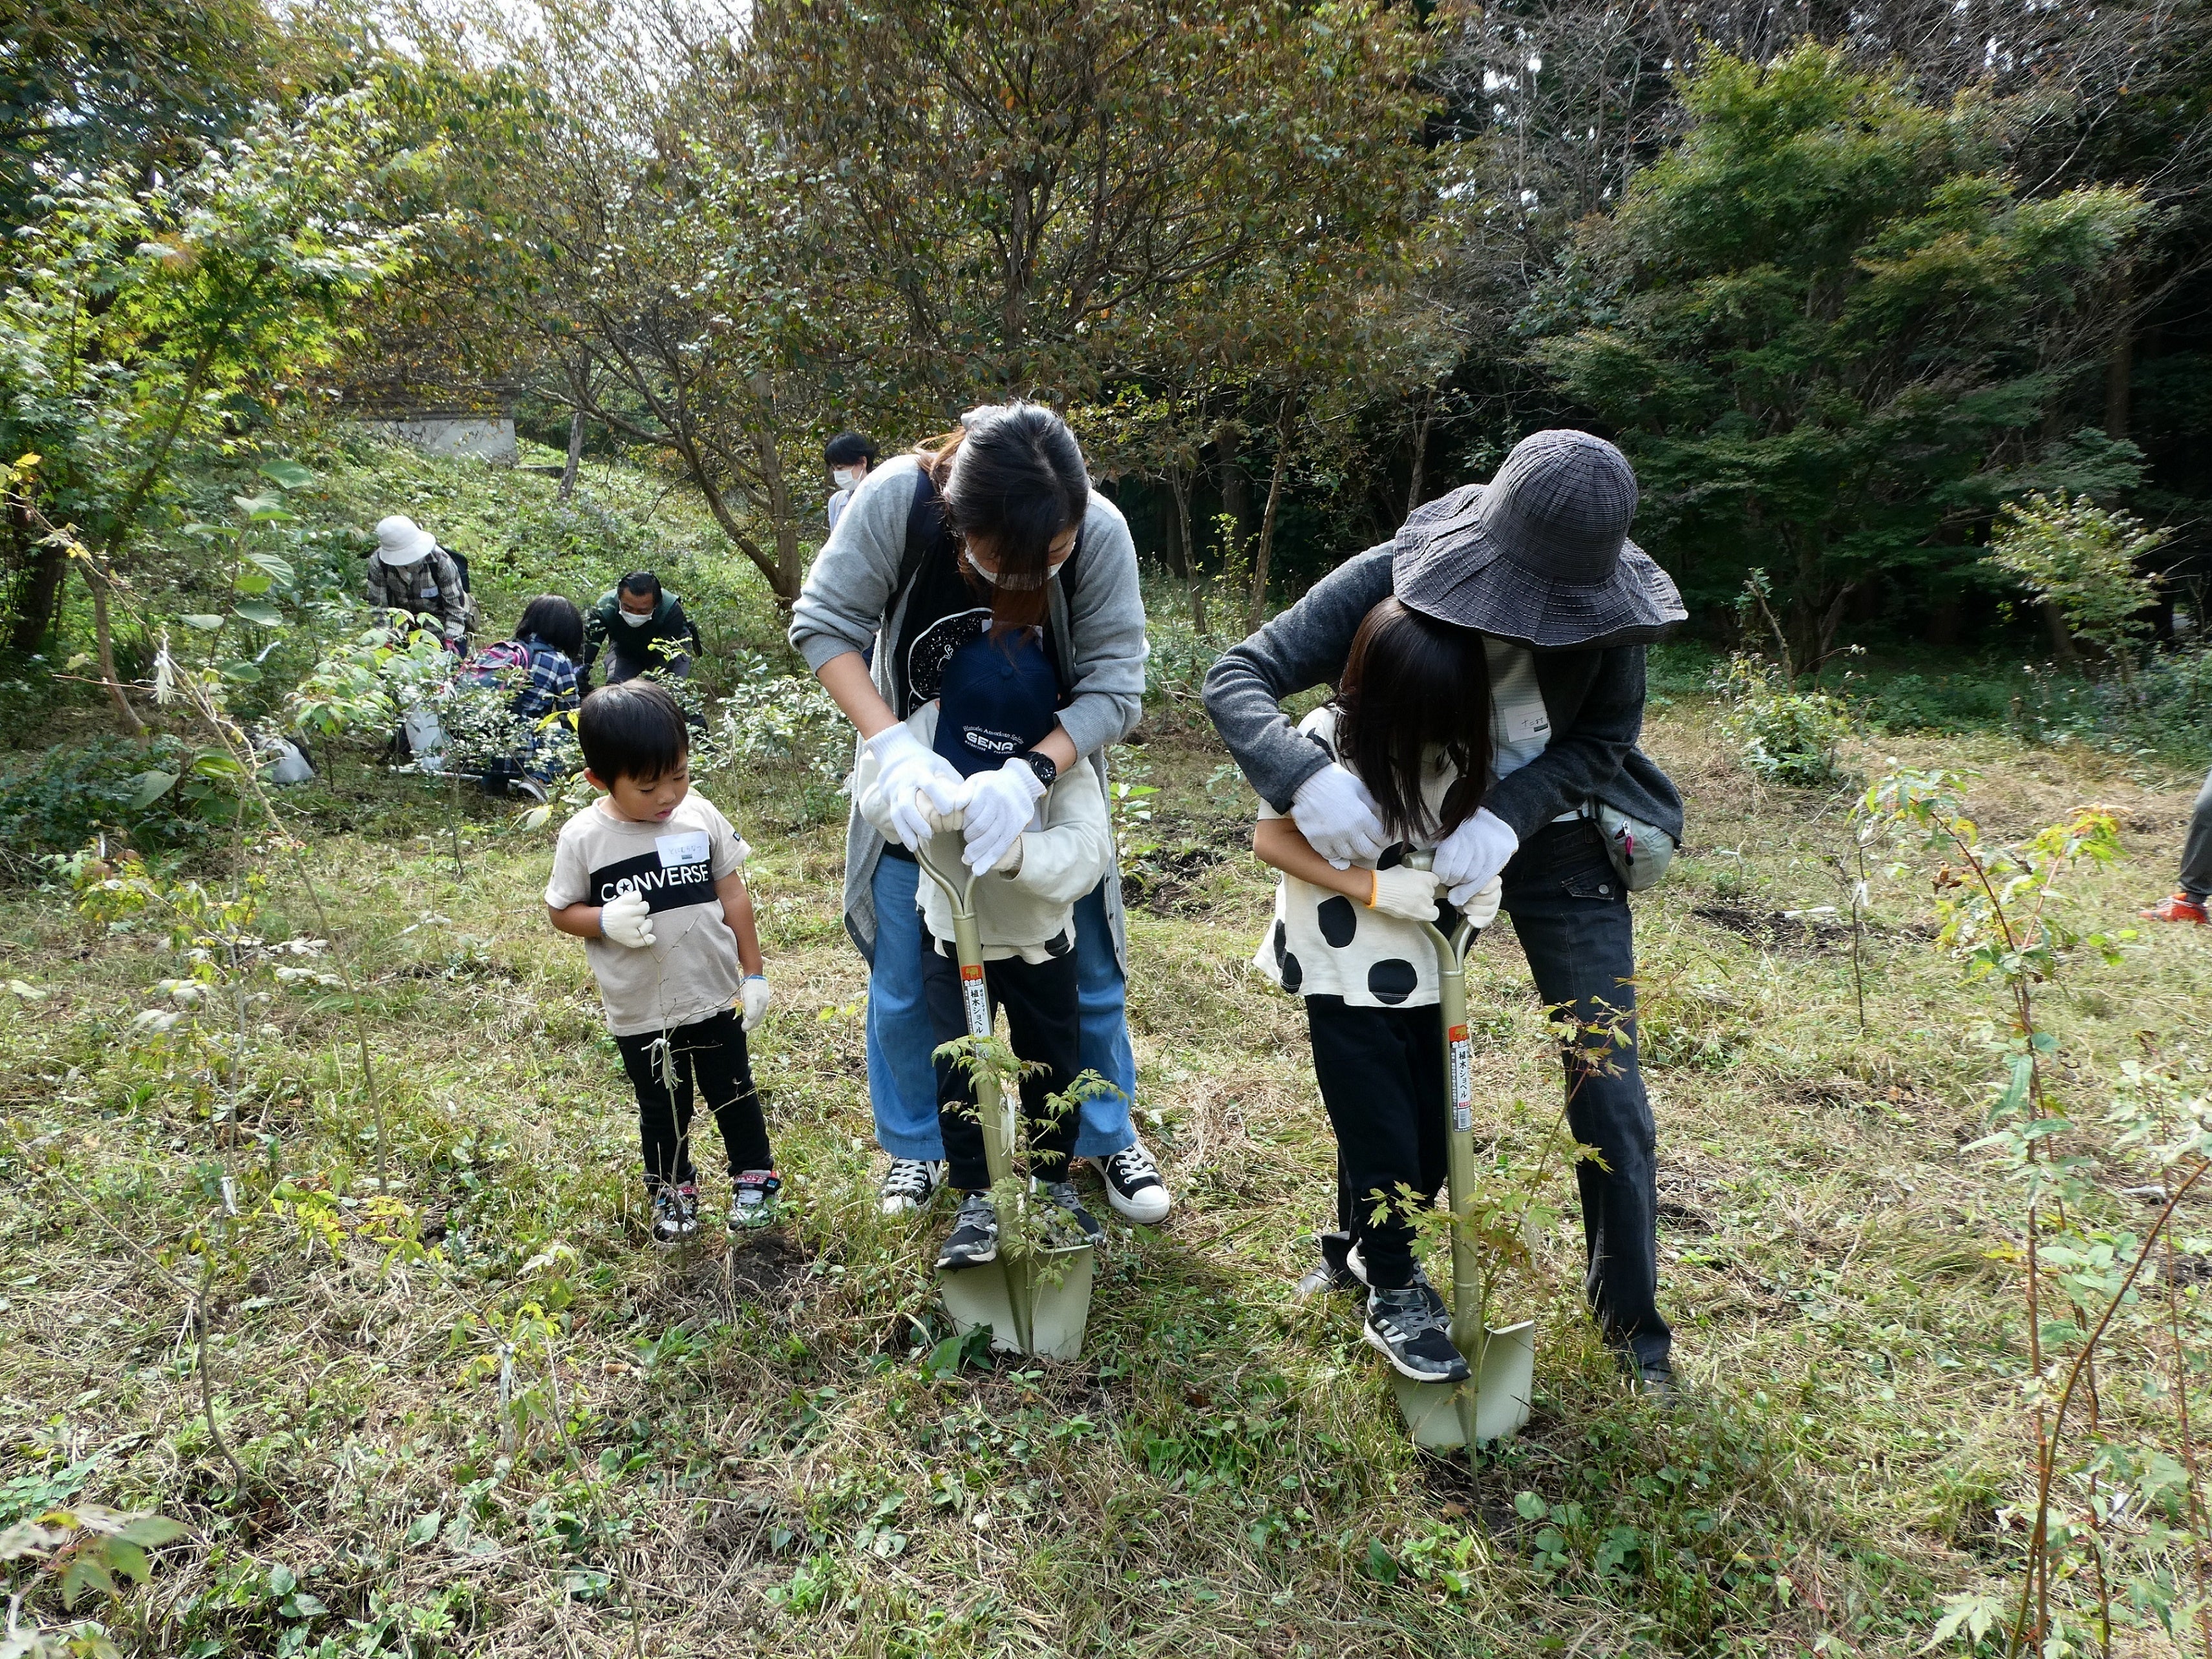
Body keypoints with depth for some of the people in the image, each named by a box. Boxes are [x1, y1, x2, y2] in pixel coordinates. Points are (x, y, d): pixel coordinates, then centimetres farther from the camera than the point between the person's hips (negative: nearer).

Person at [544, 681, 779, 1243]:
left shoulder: (701, 816, -9)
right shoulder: (583, 838, -13)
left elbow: (733, 893, -1)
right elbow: (560, 910, -2)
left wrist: (753, 972, 1)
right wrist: (606, 921, -24)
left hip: (715, 997, 1)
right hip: (639, 1012, -1)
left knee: (733, 1094, 17)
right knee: (662, 1109, 18)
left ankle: (755, 1177, 38)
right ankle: (673, 1191, 40)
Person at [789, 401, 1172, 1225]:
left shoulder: (1101, 532, -29)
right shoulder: (897, 499, -30)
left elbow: (1115, 687, -25)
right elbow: (823, 622, -20)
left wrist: (1029, 776, -41)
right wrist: (893, 747, -34)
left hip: (1050, 775, 0)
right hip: (920, 781, 0)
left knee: (1089, 976, 9)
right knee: (904, 986, 7)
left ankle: (1107, 1138, 33)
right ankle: (915, 1144, 33)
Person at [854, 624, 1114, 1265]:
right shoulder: (928, 727, -22)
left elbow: (1088, 846, -35)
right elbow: (875, 792, -35)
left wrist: (1020, 853, -54)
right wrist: (920, 794, -58)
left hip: (1040, 941, 0)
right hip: (951, 936, 0)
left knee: (1052, 1067, 15)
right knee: (957, 1070, 1)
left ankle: (1055, 1181, 39)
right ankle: (975, 1200, 21)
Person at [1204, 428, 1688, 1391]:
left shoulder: (1604, 603, -22)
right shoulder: (1391, 580, -27)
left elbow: (1603, 736, -13)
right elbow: (1235, 677, -30)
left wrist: (1510, 812, -33)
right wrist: (1306, 777, -50)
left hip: (1557, 846, 1)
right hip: (1414, 842, 0)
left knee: (1608, 1091, 1)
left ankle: (1630, 1312, 22)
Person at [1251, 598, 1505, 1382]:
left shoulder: (1456, 743, -5)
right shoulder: (1329, 738, -19)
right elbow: (1272, 839, -14)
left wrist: (1479, 873, -12)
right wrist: (1374, 885, -22)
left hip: (1424, 968, 5)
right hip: (1346, 974, -5)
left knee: (1434, 1131, 12)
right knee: (1382, 1138, 0)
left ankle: (1372, 1245, 38)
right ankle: (1392, 1299, 21)